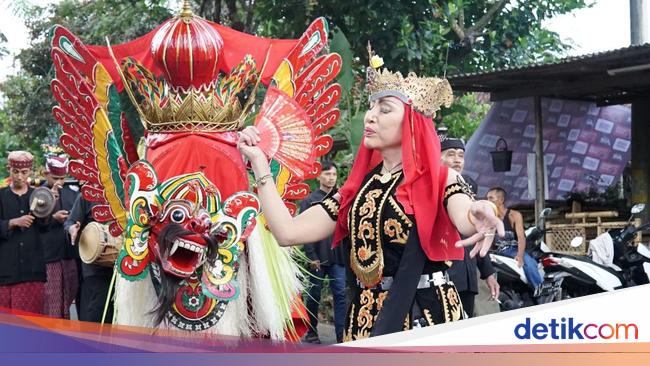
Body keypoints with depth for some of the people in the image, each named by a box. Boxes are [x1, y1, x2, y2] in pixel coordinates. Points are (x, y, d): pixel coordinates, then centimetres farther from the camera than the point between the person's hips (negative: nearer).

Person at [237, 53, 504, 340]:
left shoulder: (440, 180, -5)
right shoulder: (356, 188, 8)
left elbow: (468, 221, -27)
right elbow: (288, 233, 0)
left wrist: (480, 219, -52)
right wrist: (258, 161, 3)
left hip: (426, 313, -4)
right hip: (364, 318, 5)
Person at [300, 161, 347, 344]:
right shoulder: (309, 201, -1)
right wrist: (312, 256, -13)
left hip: (338, 257, 3)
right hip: (318, 258, -3)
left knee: (341, 295, -5)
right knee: (314, 296, 8)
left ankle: (342, 335, -6)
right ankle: (311, 332, 21)